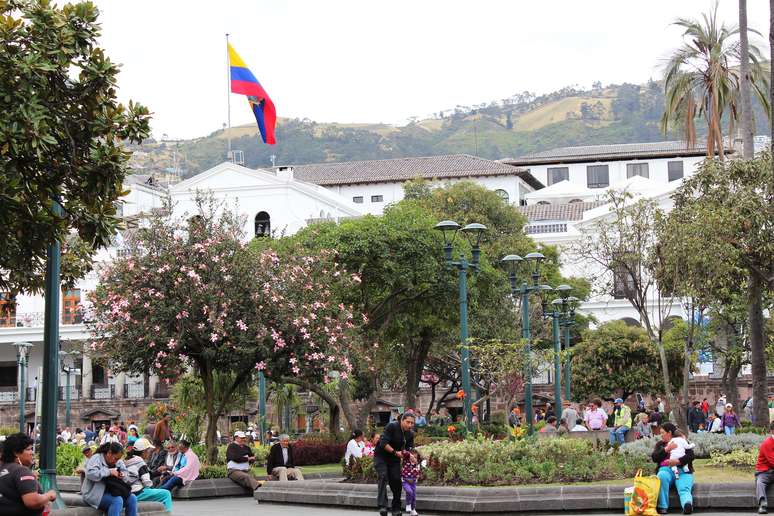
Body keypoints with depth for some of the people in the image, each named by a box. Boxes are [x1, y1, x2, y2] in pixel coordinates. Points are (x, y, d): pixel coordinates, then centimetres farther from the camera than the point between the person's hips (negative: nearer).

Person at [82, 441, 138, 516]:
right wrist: (109, 472, -28)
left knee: (132, 498, -12)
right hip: (94, 494, -8)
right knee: (117, 500, -32)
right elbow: (90, 473, -28)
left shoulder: (118, 462, 11)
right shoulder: (96, 458, -12)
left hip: (110, 492, 8)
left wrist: (123, 474, -2)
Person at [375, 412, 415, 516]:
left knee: (396, 481, 0)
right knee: (383, 477, -24)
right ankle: (382, 506, -30)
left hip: (394, 460, 6)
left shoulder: (410, 434, -1)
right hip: (381, 457, -6)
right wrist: (395, 452, -32)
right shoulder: (392, 427, -20)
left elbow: (409, 448, 5)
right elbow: (383, 443, -26)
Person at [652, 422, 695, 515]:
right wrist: (666, 449, -7)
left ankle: (687, 504, -61)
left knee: (684, 489, -30)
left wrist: (678, 461, -18)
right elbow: (654, 458, 7)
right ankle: (662, 507, -37)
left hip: (682, 470, -1)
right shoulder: (660, 444, 24)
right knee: (662, 476, -35)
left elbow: (691, 455, 0)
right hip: (666, 469, 1)